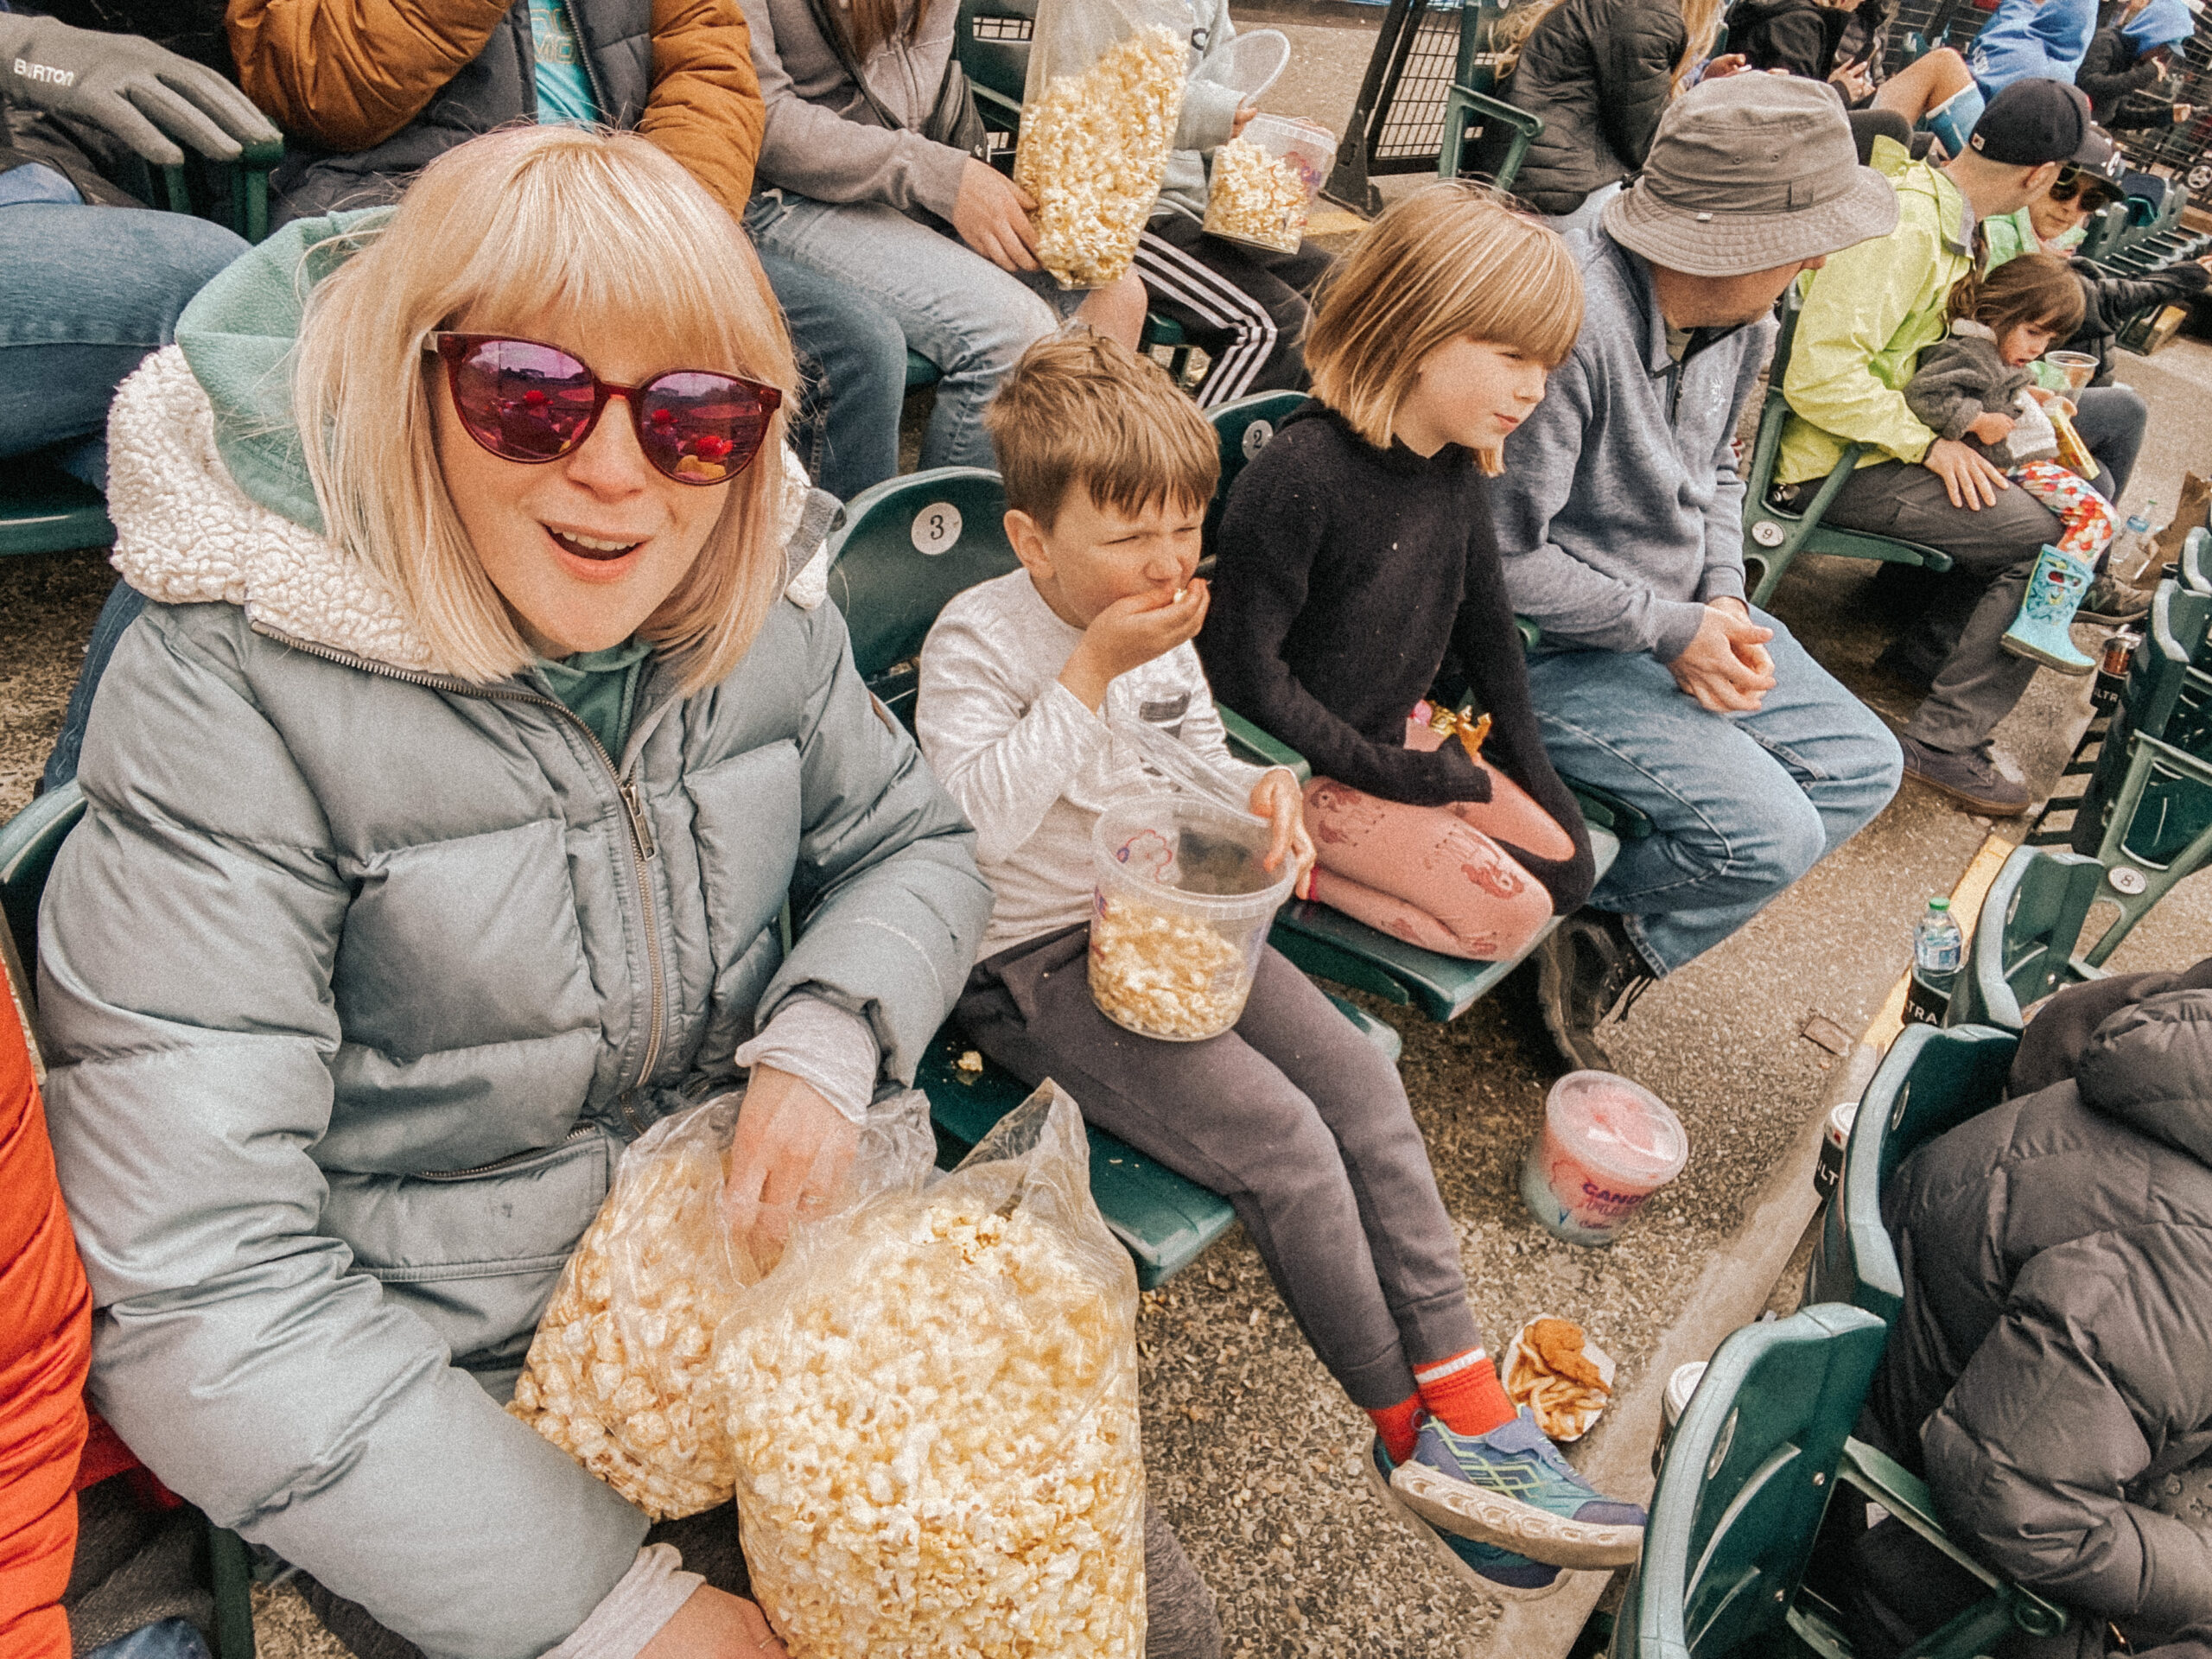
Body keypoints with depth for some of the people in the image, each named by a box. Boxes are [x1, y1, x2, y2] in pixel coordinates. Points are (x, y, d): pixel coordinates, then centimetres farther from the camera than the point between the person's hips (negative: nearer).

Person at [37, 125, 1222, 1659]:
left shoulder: (756, 618, -6)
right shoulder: (227, 699, -22)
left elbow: (917, 843, 8)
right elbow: (198, 1294, -24)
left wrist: (829, 1039, -16)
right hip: (457, 1405, -3)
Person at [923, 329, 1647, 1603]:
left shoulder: (1163, 631, 9)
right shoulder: (977, 642, -11)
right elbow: (979, 819, -25)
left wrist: (1258, 788, -4)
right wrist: (1089, 673, -24)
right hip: (1039, 962, -7)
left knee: (1363, 1081, -12)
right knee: (1284, 1140, -20)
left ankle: (1469, 1397, -4)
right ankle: (1413, 1433, -1)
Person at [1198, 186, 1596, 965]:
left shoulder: (1458, 464, -2)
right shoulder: (1300, 474, -28)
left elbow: (1482, 613, 15)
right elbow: (1242, 667, -25)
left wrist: (1522, 753, 8)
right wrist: (1382, 771, -18)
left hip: (1400, 730, 8)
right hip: (1300, 764, -8)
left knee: (1564, 865, 6)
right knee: (1508, 914, -12)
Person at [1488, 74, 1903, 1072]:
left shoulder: (1743, 324, 1)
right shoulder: (1574, 323, -28)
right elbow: (1505, 557, -26)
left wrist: (1725, 600, 0)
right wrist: (1674, 630, -18)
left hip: (1680, 615, 10)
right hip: (1558, 648, -10)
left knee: (1862, 767, 8)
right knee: (1770, 832, -18)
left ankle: (1611, 952, 8)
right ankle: (1585, 951, 9)